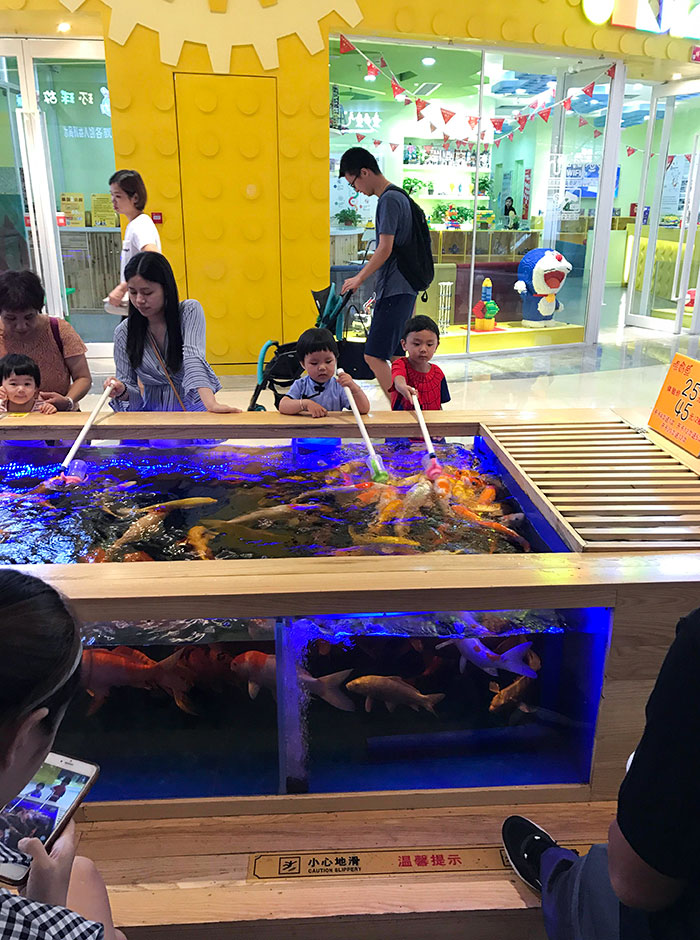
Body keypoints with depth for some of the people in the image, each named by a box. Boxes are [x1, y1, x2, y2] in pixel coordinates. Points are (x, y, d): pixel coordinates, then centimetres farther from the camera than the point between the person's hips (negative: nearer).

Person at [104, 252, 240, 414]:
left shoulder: (190, 311, -5)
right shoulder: (124, 332, 1)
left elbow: (193, 357, -22)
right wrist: (122, 391, -20)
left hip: (192, 405, -2)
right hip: (152, 410, 3)